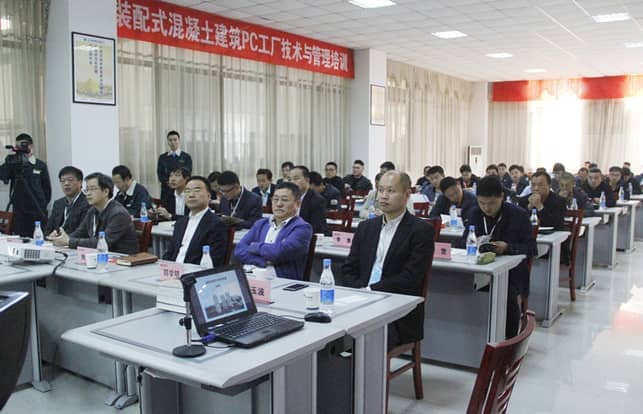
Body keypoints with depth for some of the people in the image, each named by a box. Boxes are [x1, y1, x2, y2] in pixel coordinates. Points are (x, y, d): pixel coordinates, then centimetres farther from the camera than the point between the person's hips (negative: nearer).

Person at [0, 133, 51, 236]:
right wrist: (10, 159, -17)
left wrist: (44, 203, 1)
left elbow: (46, 187, 8)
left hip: (38, 212, -1)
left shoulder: (41, 165, 5)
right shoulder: (14, 164, 7)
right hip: (19, 211, 1)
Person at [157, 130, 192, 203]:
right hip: (166, 191, 2)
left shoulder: (186, 157, 5)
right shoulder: (162, 157, 13)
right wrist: (168, 182, -13)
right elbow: (160, 174, 6)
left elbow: (187, 173, -2)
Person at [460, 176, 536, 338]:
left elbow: (531, 248, -2)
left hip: (511, 271, -2)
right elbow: (462, 242, 10)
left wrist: (507, 247, -20)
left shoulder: (519, 215, -2)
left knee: (508, 294, -33)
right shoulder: (474, 213, 8)